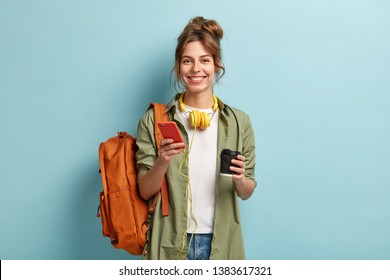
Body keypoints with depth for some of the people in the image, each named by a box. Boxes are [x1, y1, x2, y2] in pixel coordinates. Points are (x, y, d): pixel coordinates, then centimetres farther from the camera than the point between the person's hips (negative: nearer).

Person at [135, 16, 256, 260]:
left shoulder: (239, 122, -2)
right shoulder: (154, 121, -5)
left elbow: (247, 193, 4)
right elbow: (145, 191, -4)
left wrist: (240, 179, -17)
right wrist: (163, 161, -22)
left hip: (221, 242, 1)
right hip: (170, 242, -1)